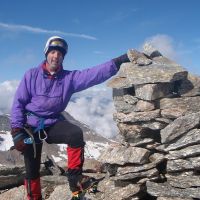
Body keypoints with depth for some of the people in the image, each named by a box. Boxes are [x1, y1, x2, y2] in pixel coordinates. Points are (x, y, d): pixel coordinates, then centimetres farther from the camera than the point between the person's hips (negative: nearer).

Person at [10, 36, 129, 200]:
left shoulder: (69, 77, -2)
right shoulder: (32, 75, -5)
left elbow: (94, 74, -16)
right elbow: (18, 103, -4)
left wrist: (118, 61, -28)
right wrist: (17, 129, -13)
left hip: (53, 124, 1)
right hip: (31, 126, -1)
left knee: (76, 133, -29)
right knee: (32, 169, 4)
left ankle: (74, 176, -15)